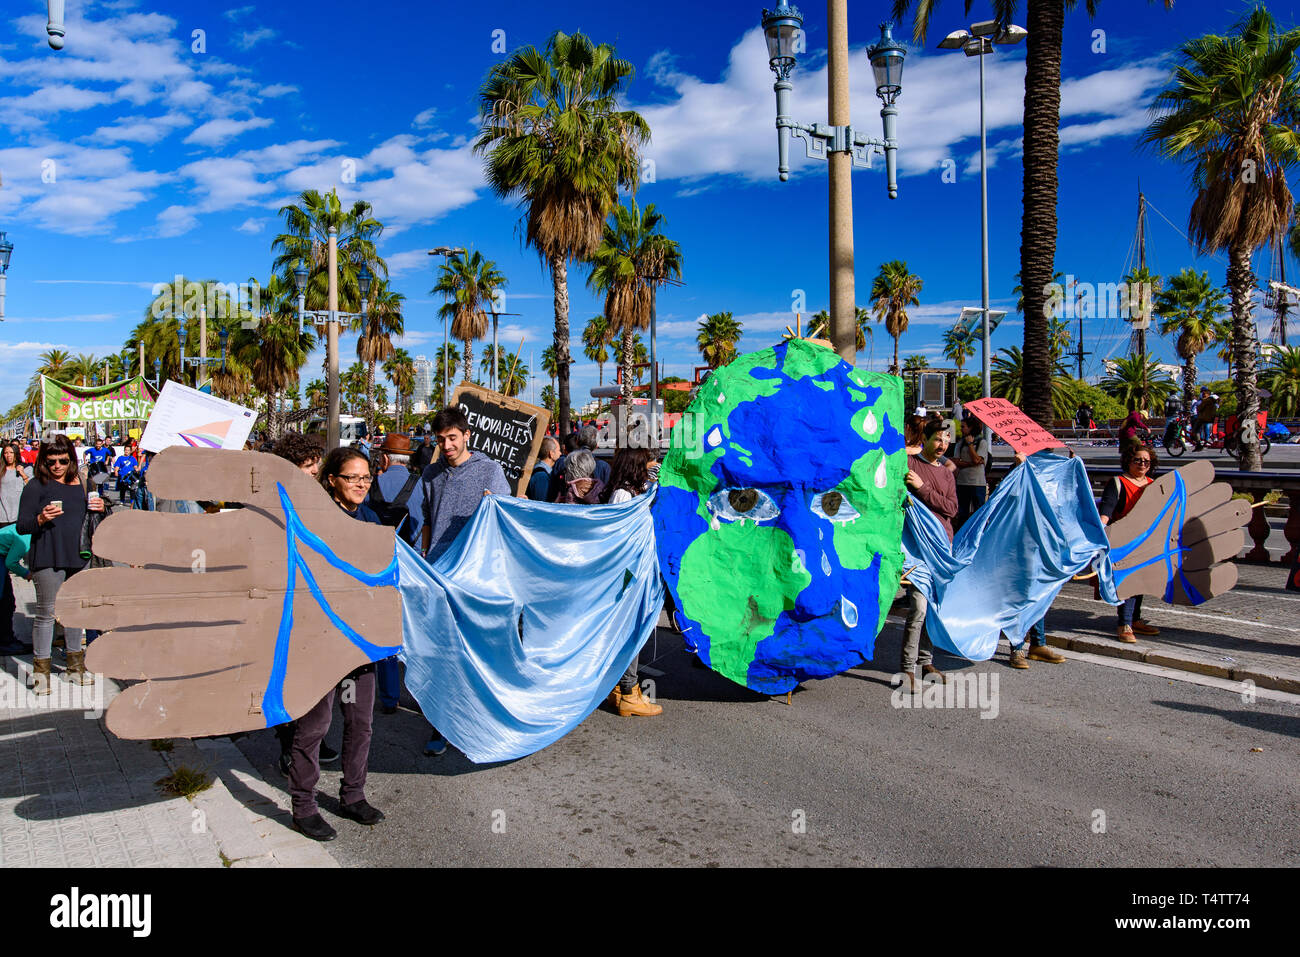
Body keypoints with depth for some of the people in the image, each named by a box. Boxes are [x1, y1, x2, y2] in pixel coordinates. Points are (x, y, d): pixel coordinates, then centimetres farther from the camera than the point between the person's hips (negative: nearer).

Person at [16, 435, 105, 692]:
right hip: (47, 558, -5)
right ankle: (41, 671, 9)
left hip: (77, 557, 5)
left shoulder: (80, 483, 12)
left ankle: (76, 666, 25)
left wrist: (98, 509, 1)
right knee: (46, 613, -1)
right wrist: (41, 519, -25)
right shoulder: (36, 486, -4)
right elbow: (21, 526, -6)